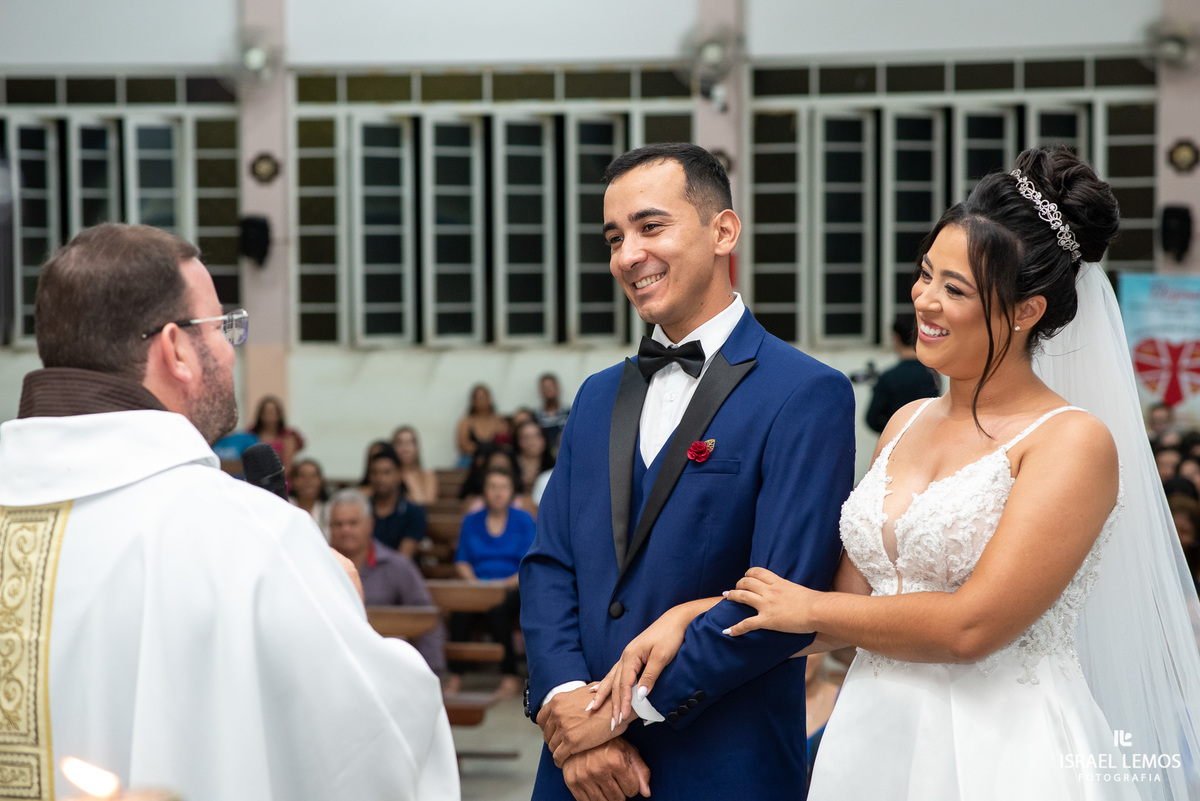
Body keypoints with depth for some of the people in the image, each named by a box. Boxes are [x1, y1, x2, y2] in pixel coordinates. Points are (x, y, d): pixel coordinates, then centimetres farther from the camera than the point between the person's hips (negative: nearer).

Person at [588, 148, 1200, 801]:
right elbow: (852, 596, 7)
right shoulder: (907, 423, 9)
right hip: (872, 739, 6)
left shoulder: (1074, 443, -13)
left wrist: (808, 607, -7)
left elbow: (972, 625, -19)